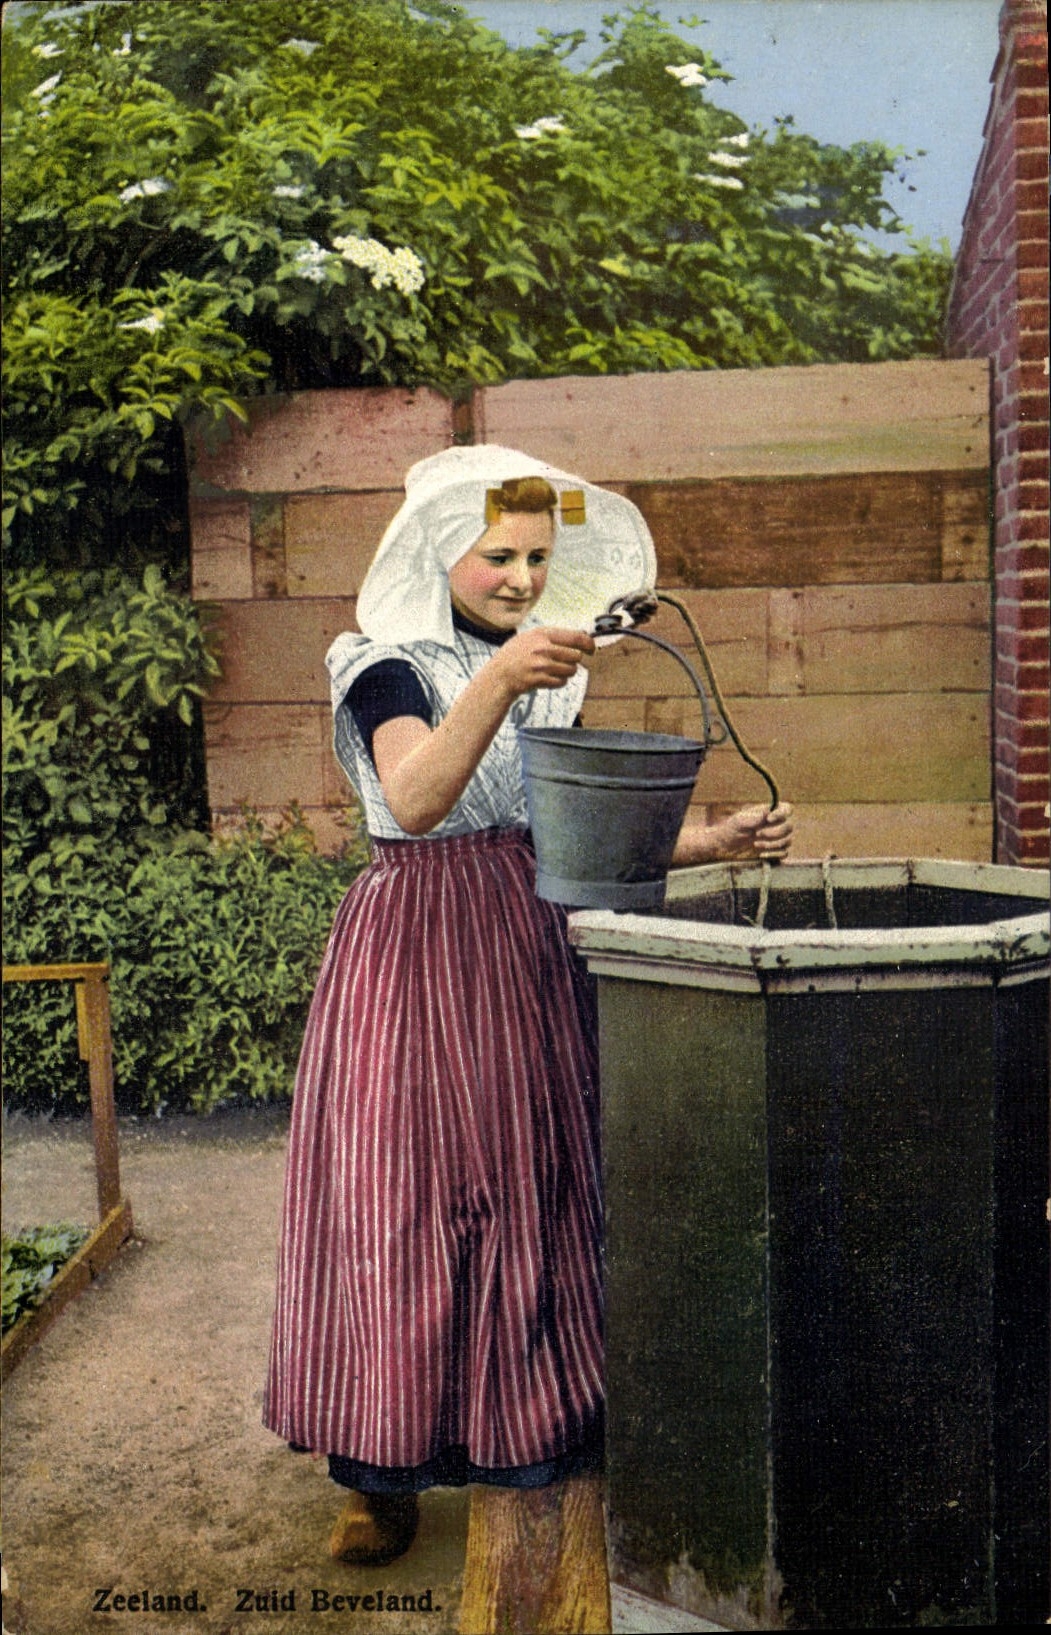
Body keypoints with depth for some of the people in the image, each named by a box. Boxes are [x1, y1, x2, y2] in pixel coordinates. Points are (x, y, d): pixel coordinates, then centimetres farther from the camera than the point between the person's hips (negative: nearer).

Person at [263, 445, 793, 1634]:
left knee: (531, 1199, 8)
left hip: (525, 959, 6)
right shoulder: (389, 666, -6)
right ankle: (384, 1473, 16)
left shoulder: (548, 673, 12)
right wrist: (495, 682, -38)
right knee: (411, 1201, -1)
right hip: (417, 957, -5)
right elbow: (414, 802, -26)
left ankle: (523, 1443, 25)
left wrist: (708, 844, -2)